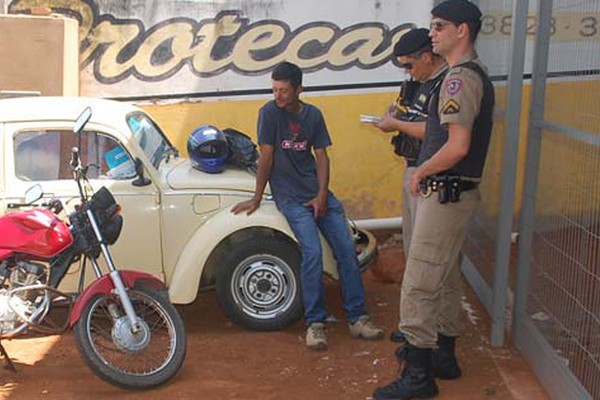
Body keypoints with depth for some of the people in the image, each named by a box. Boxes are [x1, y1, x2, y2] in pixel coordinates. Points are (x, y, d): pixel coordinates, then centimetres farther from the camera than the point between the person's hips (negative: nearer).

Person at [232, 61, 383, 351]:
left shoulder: (313, 115, 6)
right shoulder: (270, 112, -5)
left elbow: (321, 155, 7)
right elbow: (266, 156, -5)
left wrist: (322, 195, -5)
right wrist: (256, 199, -3)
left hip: (318, 193, 5)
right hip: (290, 196, -4)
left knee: (346, 249, -5)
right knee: (313, 252, -21)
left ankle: (357, 318, 2)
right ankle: (315, 324, -12)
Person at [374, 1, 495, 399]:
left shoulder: (460, 77, -18)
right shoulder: (476, 74, 15)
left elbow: (458, 146, -26)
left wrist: (421, 172, -12)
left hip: (446, 194, -11)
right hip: (459, 191, 11)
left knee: (419, 285, -6)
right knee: (446, 278, 20)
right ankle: (443, 354, 32)